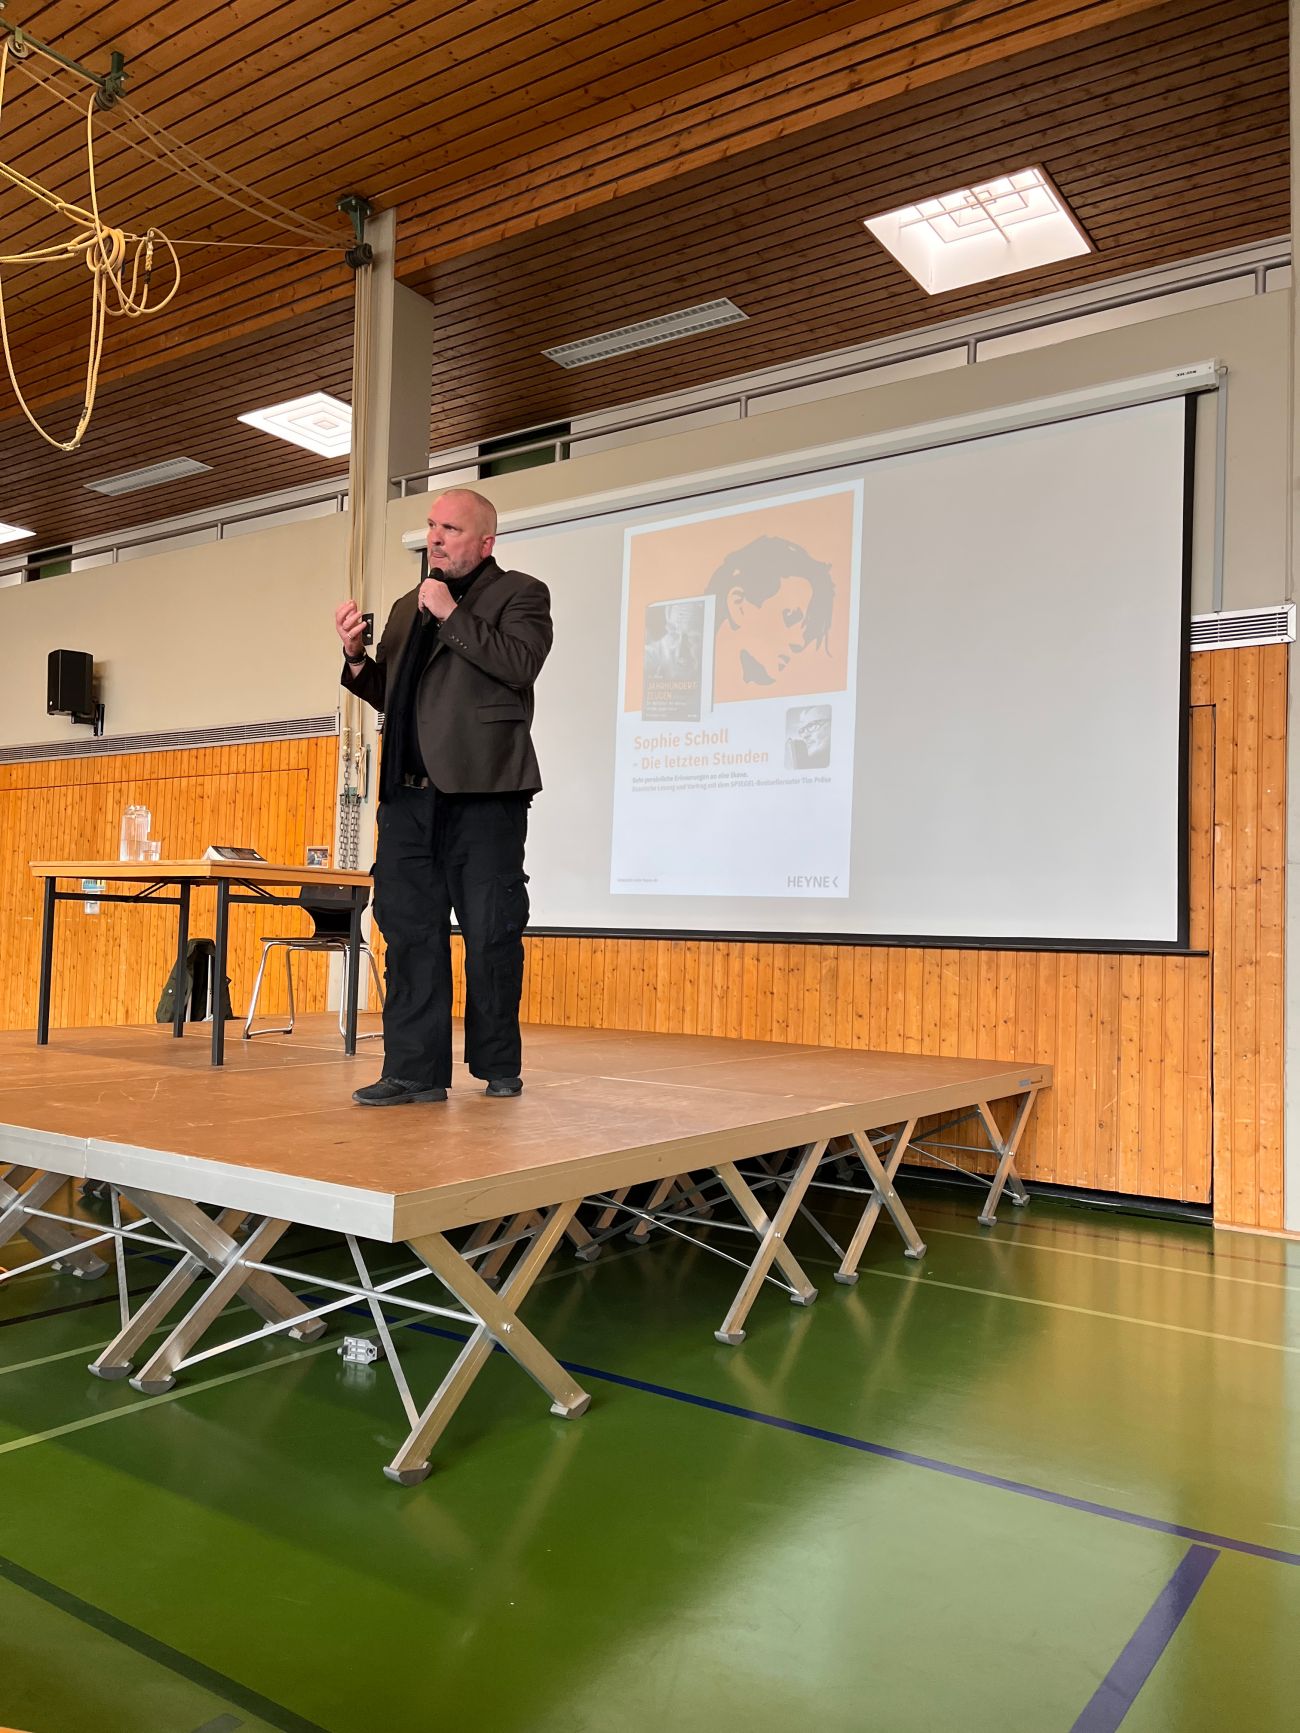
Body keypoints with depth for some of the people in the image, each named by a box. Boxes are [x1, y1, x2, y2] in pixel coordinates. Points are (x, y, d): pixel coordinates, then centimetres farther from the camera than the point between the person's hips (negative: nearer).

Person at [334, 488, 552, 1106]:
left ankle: (498, 1066, 15)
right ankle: (416, 1071, 8)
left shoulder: (520, 593, 6)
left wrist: (451, 614, -10)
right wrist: (356, 656, 7)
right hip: (410, 793, 6)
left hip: (482, 790, -6)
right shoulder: (407, 606, 24)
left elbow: (520, 665, -13)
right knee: (410, 929, 2)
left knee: (490, 933, 0)